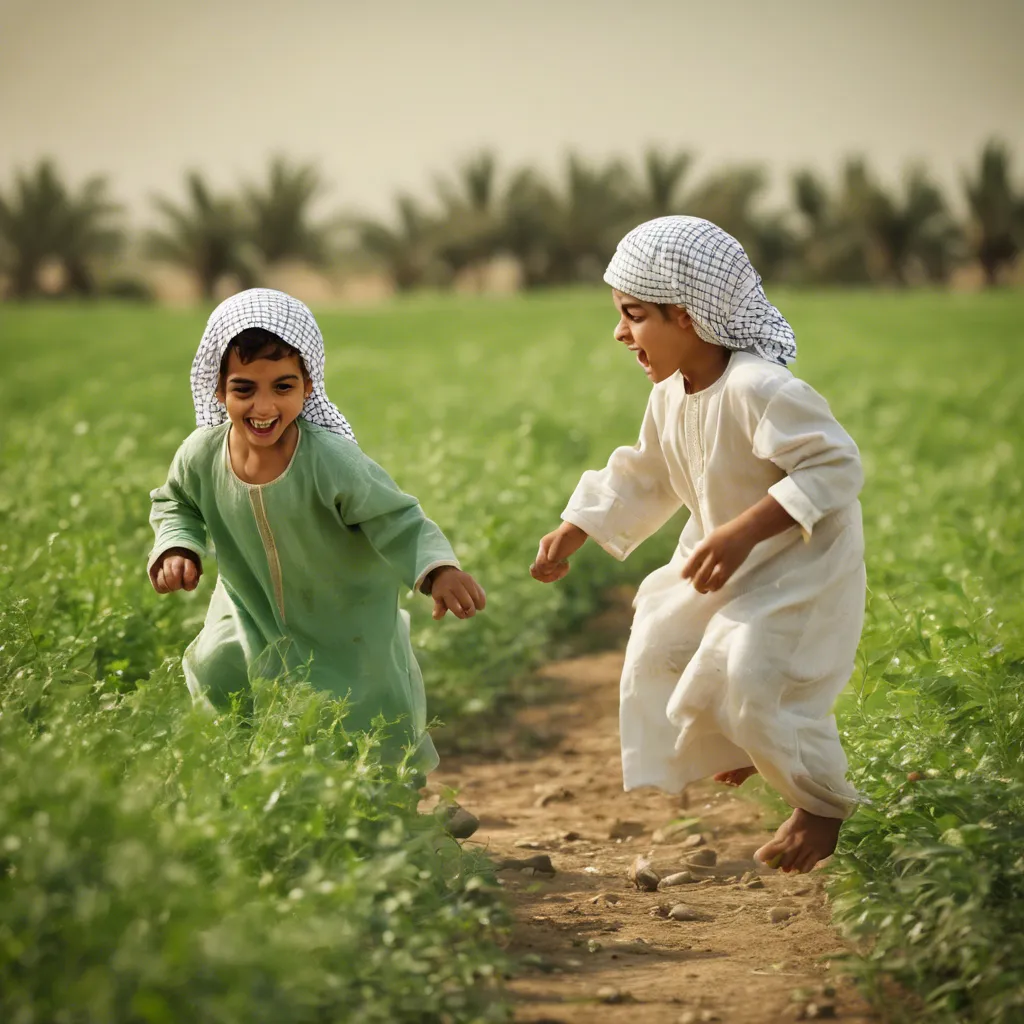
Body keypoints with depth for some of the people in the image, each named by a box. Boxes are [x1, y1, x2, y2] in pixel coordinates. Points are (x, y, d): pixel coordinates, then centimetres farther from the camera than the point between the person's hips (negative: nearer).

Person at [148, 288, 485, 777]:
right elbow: (175, 504, 3)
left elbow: (396, 520, -27)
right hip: (250, 619, 4)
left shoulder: (331, 461, -35)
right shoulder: (201, 455, -20)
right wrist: (176, 548, -16)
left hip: (347, 627, -3)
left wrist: (438, 570, -44)